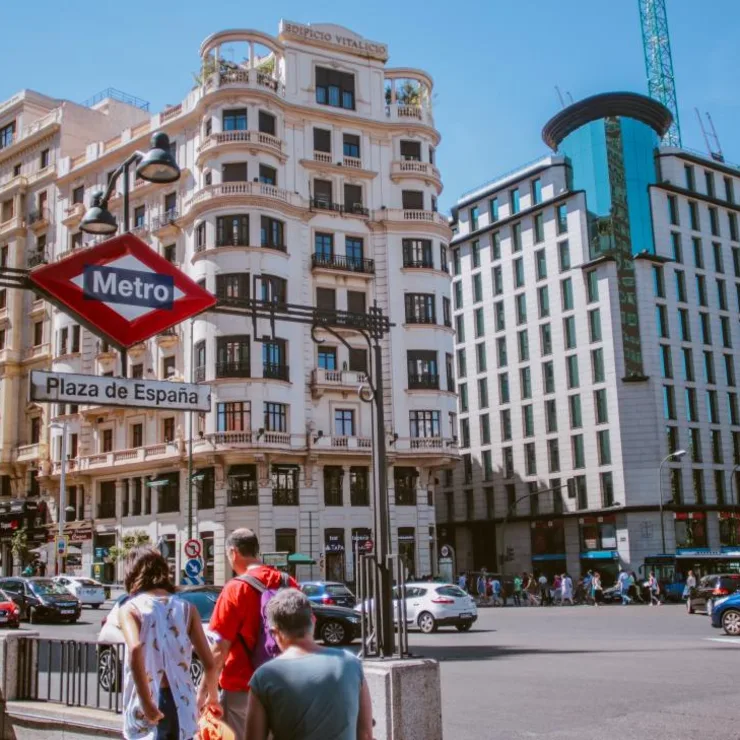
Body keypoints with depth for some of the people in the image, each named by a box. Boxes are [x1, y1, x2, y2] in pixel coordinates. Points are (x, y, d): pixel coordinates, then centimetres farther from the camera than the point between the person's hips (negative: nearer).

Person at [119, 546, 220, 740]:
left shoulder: (130, 609, -3)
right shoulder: (186, 608, 6)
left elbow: (135, 649, -24)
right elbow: (210, 663, 2)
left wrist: (145, 702, -20)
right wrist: (212, 695, 18)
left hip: (146, 708, -4)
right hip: (180, 703, 4)